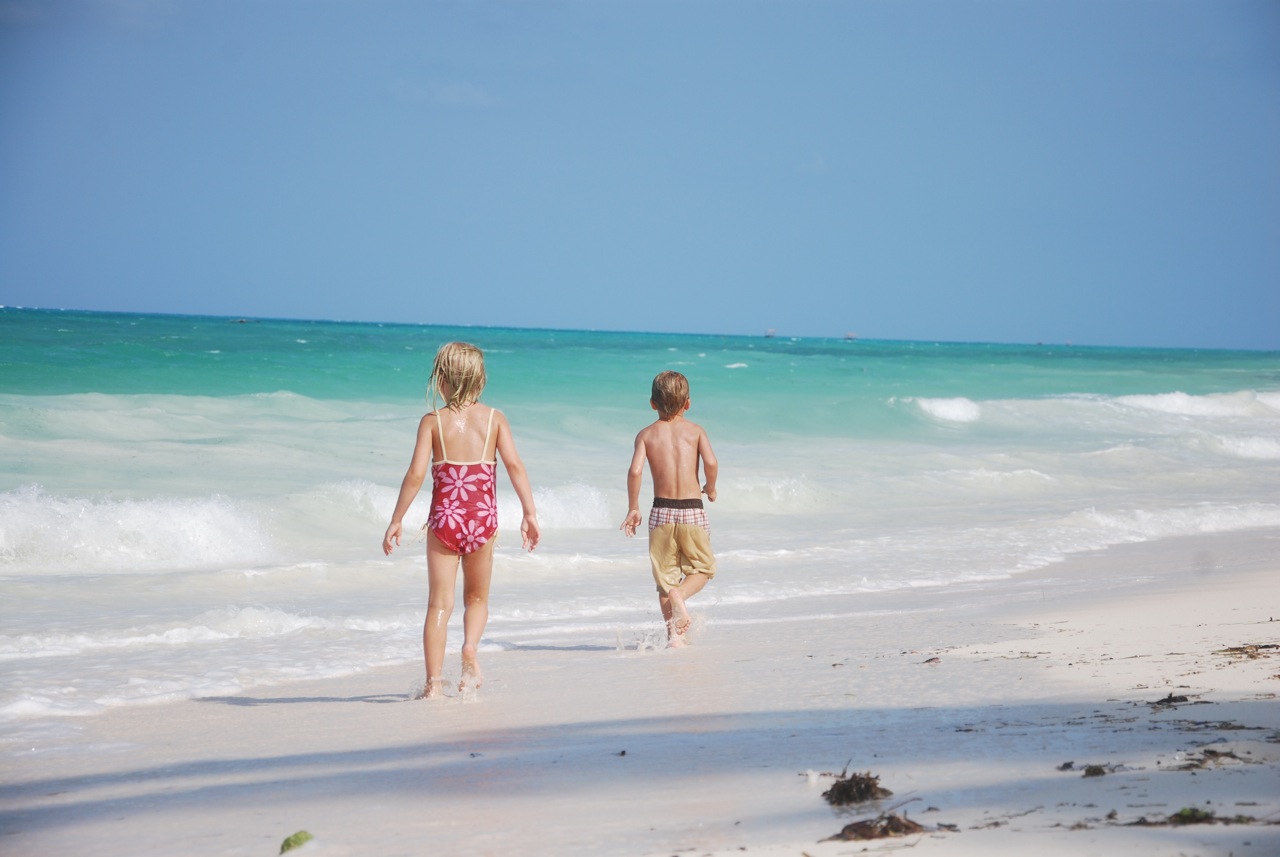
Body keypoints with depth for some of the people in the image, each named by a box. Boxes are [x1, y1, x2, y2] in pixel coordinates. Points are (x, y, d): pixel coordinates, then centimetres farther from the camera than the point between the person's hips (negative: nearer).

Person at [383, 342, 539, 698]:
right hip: (483, 519, 1)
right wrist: (530, 512, -4)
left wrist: (396, 520, -1)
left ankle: (434, 681, -2)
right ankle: (470, 648, -9)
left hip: (444, 519, -1)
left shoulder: (433, 421, -3)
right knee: (477, 598, 19)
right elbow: (514, 464, -7)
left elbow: (416, 474, -8)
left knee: (440, 603, 4)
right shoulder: (494, 417, 1)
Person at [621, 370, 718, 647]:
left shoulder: (647, 434, 3)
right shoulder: (695, 430, 2)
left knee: (665, 577, 12)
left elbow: (635, 471, -10)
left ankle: (674, 634, 6)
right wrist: (710, 488, 7)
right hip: (692, 511, -1)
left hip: (661, 511, 1)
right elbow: (711, 462, -13)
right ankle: (681, 594, -17)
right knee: (702, 568, 14)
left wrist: (633, 508, 1)